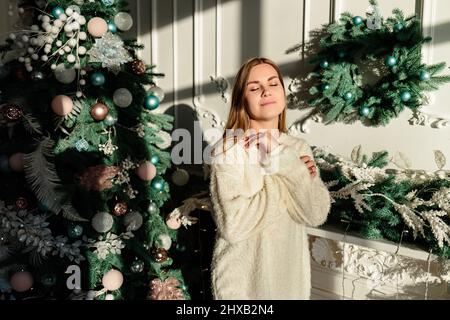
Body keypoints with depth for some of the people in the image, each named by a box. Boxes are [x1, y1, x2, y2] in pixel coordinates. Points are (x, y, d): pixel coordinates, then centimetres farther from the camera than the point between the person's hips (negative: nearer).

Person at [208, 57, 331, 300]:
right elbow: (232, 226, -24)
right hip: (241, 279, -4)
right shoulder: (227, 150, -15)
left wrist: (286, 162, -19)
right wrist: (282, 183, -19)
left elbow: (316, 215, -11)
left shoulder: (299, 148, 0)